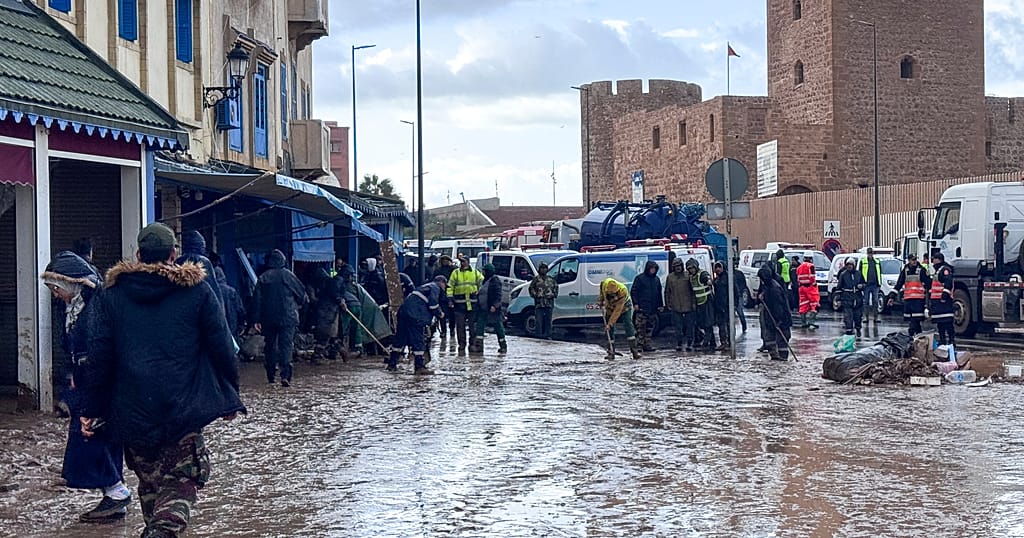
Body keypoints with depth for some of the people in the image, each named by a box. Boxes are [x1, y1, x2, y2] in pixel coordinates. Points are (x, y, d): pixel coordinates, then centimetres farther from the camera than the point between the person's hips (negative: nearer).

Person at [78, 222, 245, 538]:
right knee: (181, 483, -1)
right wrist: (230, 399, 10)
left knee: (149, 482, 18)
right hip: (184, 411, -2)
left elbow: (98, 357, 4)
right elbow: (222, 348, 1)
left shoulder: (111, 296, 5)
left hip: (132, 413, 3)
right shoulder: (197, 292, 0)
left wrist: (91, 410, 7)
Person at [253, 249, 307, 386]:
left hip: (268, 318, 2)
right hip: (287, 318, -2)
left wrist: (256, 320, 3)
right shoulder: (288, 275, -4)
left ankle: (270, 376, 18)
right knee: (286, 345, -4)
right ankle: (285, 375, -17)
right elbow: (302, 293, 2)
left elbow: (257, 299, 1)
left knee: (270, 345, 13)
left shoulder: (263, 278, 3)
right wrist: (300, 304, 24)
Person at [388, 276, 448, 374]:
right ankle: (419, 367, -7)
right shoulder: (435, 288, 1)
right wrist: (439, 313, 3)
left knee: (400, 337, 14)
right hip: (414, 316, -10)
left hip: (404, 311, 10)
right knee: (417, 340, -7)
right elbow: (433, 303, -13)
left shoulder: (427, 286, 30)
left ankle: (392, 364, 20)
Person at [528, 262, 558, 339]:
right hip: (539, 302, -3)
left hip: (549, 302, 3)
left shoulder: (551, 279, 14)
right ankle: (539, 335, -2)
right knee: (539, 320, -5)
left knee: (548, 320, 5)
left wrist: (554, 294, 9)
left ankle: (547, 335, 10)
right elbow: (531, 288, 7)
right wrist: (535, 295, -7)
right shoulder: (536, 279, 5)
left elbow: (556, 286, 24)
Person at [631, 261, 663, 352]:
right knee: (640, 328, -8)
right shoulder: (640, 278, -2)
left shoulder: (656, 279, 15)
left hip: (653, 309, 6)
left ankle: (647, 345, 14)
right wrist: (635, 303, -12)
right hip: (642, 308, -6)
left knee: (650, 328, 8)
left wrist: (661, 305, 18)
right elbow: (633, 291, -4)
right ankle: (639, 345, -6)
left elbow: (659, 293, 22)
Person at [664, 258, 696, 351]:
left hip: (688, 306, -1)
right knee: (678, 326, 4)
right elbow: (667, 292, 11)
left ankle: (689, 344, 13)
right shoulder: (669, 277, 6)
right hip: (676, 307, 1)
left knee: (689, 325, 4)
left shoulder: (688, 276, 1)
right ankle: (679, 344, 13)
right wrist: (668, 304, 6)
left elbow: (693, 290, 2)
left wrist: (694, 303, -2)